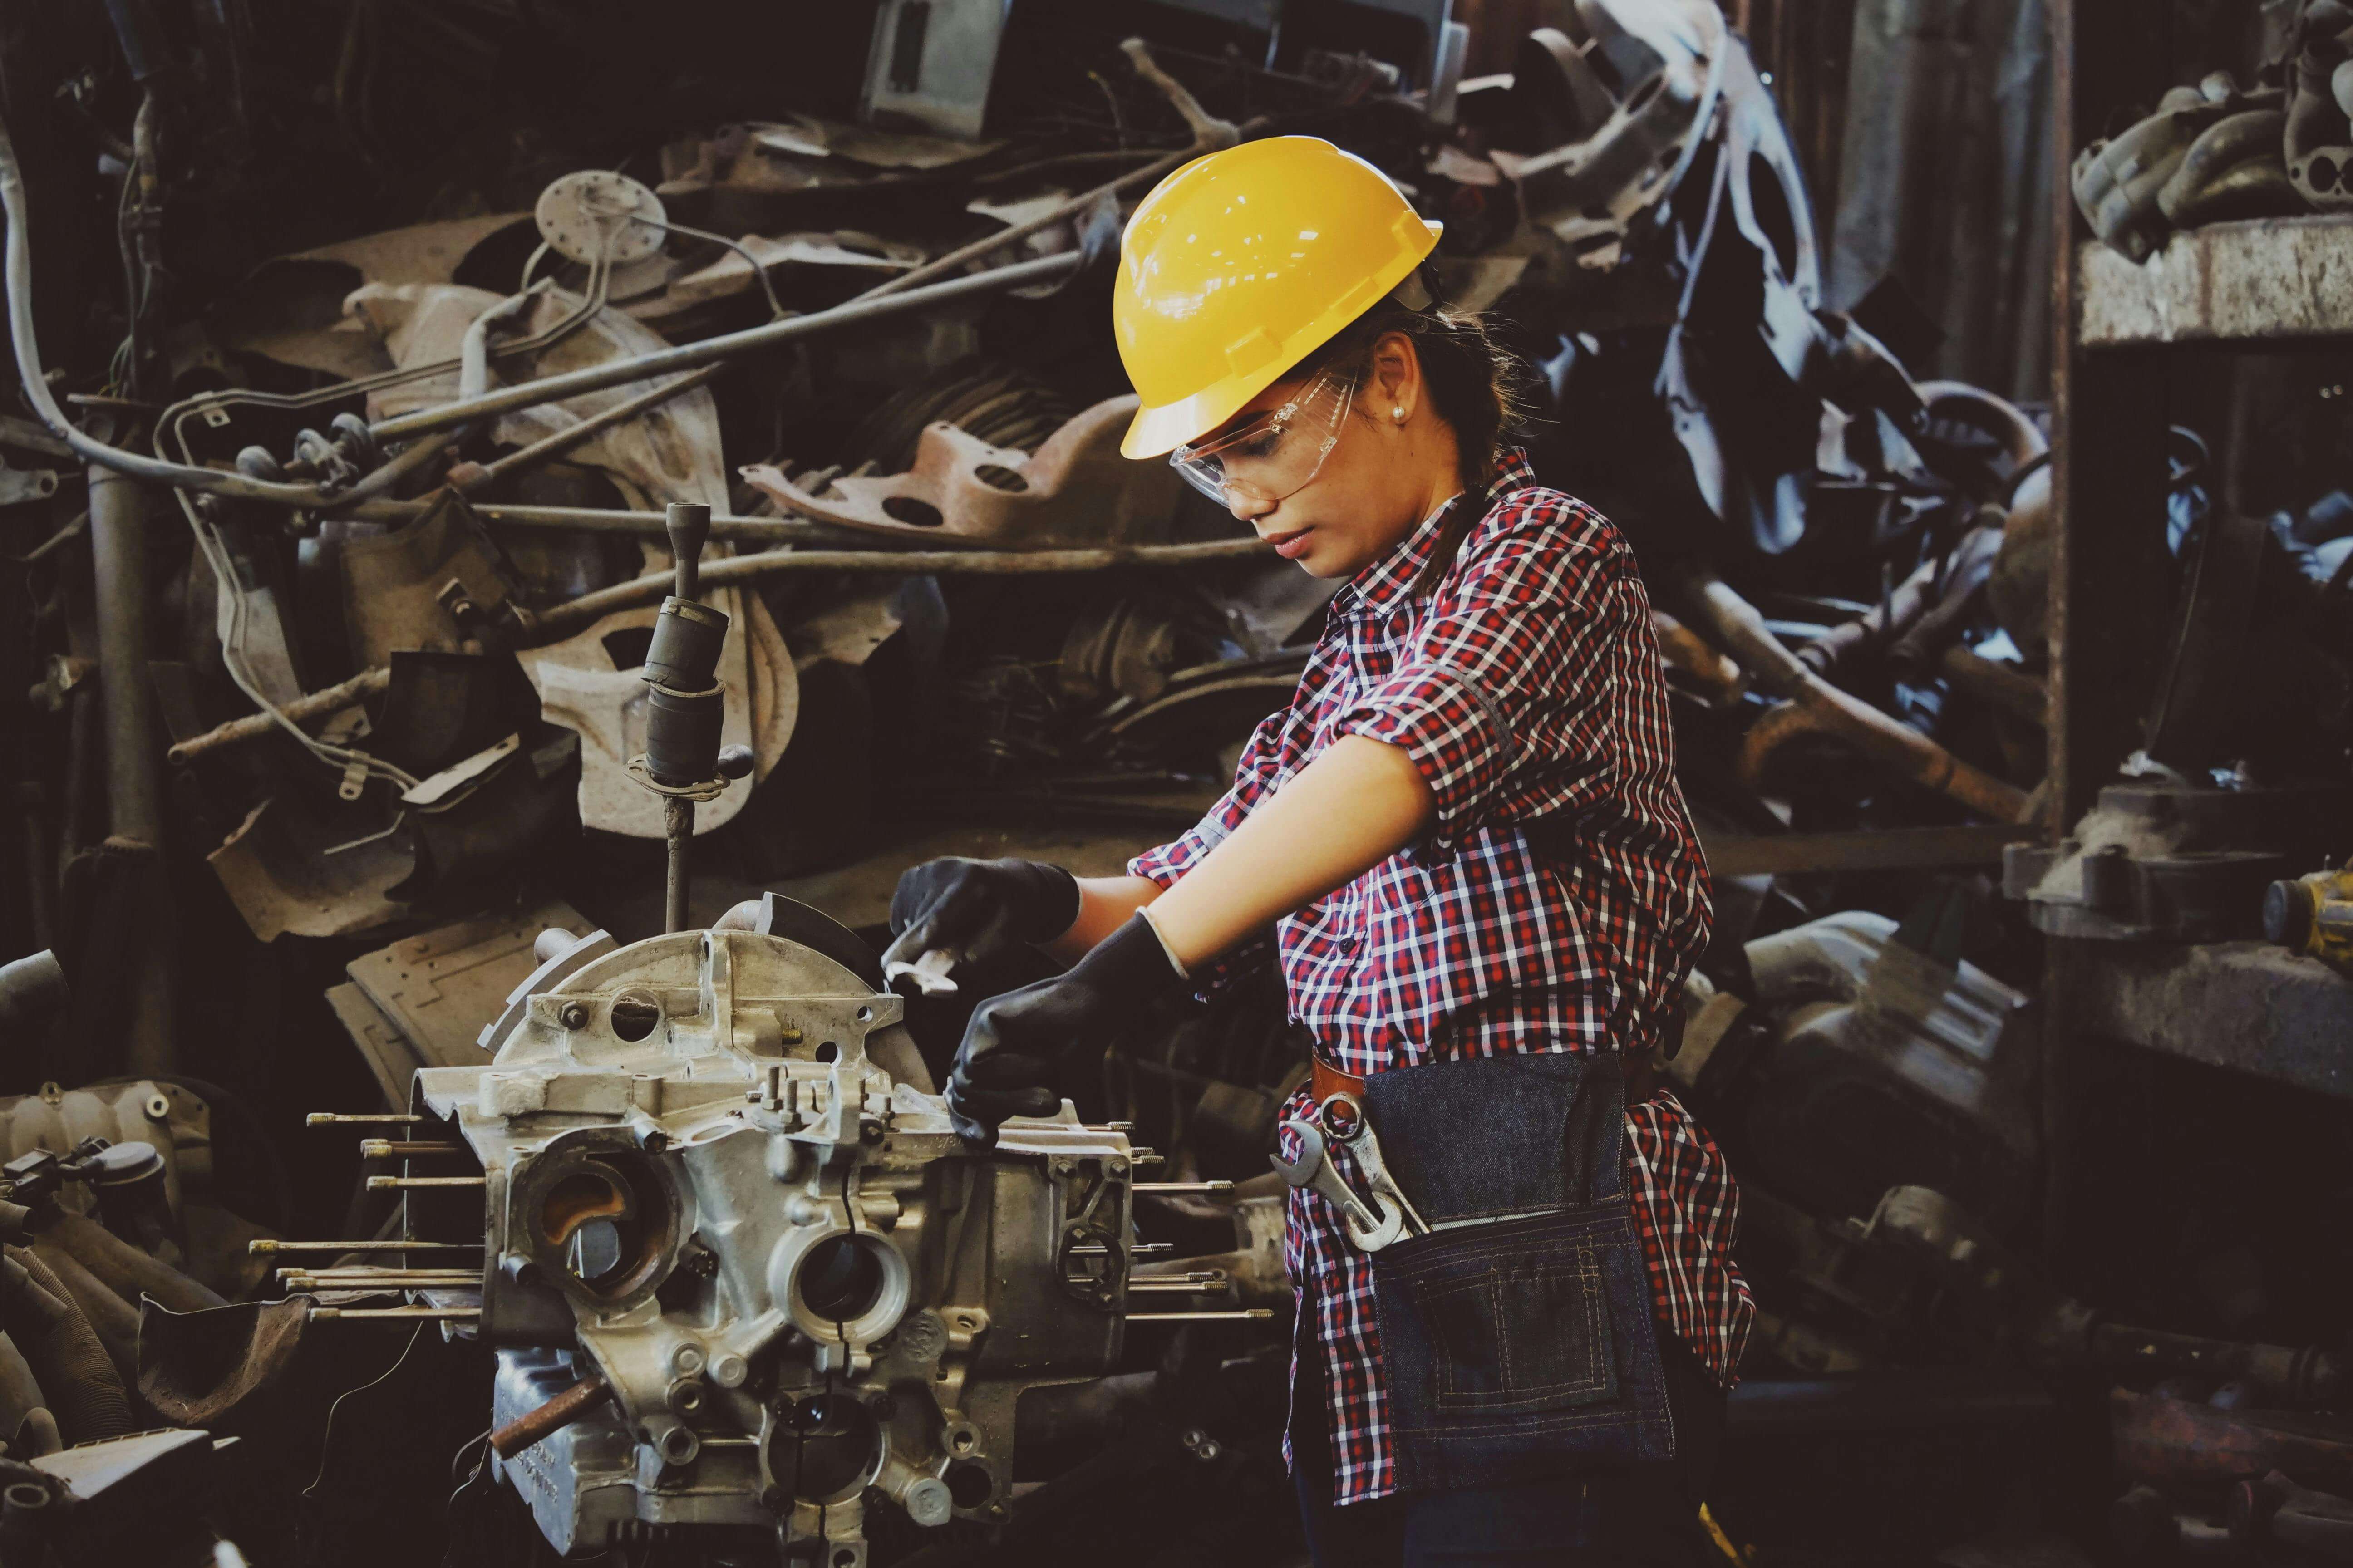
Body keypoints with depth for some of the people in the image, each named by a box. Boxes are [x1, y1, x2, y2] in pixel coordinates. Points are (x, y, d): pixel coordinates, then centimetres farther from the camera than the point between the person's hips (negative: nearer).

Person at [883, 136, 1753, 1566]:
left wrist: (1121, 974, -34)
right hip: (1375, 1282, 8)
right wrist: (1048, 903, 2)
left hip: (1539, 1252, -8)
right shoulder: (1358, 644, 23)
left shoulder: (1542, 552, -4)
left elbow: (1398, 766, -23)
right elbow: (1212, 878, 25)